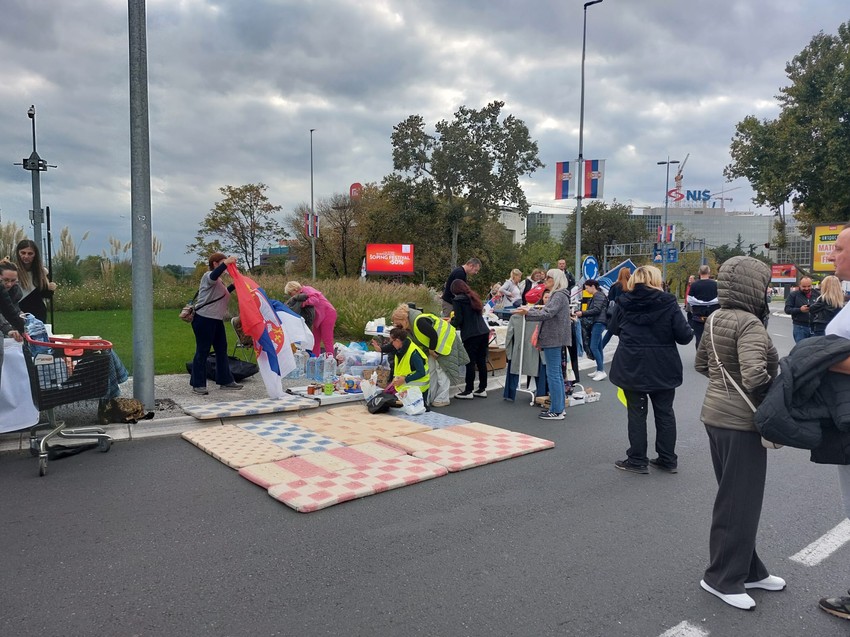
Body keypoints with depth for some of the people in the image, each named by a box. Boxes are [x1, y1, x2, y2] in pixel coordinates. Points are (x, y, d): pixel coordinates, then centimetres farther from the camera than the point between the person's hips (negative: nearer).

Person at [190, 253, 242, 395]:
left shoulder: (218, 280, 18)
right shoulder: (208, 276, -10)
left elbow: (223, 293, 33)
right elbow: (214, 276, -35)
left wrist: (234, 284, 23)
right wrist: (226, 263, -43)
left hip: (216, 319, 10)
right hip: (204, 319, -10)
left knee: (221, 349, 12)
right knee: (202, 351, -4)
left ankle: (225, 381, 20)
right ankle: (197, 384, 4)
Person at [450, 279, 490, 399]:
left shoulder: (457, 300, -5)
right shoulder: (473, 297, 16)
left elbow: (458, 320, -10)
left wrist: (451, 322, 12)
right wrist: (455, 319, 31)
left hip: (471, 335, -7)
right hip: (484, 332, 7)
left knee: (470, 363, -1)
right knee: (481, 361, 11)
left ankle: (468, 391, 5)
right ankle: (482, 389, 18)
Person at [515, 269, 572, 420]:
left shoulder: (559, 296, -14)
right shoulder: (556, 295, 18)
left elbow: (547, 313, -25)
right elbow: (546, 312, 23)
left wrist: (527, 312, -25)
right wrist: (530, 309, 14)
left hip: (553, 339, -11)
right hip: (554, 339, 11)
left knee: (553, 374, -7)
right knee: (557, 373, 15)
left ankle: (556, 411, -3)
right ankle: (559, 406, 22)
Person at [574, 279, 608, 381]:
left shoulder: (599, 296, -8)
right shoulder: (595, 297, 20)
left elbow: (596, 310, -17)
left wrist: (582, 313, -15)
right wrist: (581, 314, 9)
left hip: (599, 323, -10)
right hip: (596, 323, 10)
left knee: (593, 347, -13)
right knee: (598, 348, 11)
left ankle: (601, 371, -10)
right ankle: (599, 371, 15)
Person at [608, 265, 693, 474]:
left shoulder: (623, 303, -4)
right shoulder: (668, 303, -9)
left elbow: (613, 328, 10)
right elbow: (684, 336, -10)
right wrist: (690, 331, 12)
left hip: (631, 367, 0)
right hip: (663, 368, 0)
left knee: (636, 412, 8)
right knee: (665, 412, 14)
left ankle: (637, 461, 13)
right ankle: (668, 460, 23)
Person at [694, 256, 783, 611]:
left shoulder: (716, 319, 7)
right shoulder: (749, 323, -20)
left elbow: (701, 364, 17)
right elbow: (755, 375, -31)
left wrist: (725, 375, 11)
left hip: (716, 414, 9)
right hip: (740, 421, -9)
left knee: (733, 497, 19)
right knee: (740, 501, 4)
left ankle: (748, 570, 34)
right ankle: (722, 578, 17)